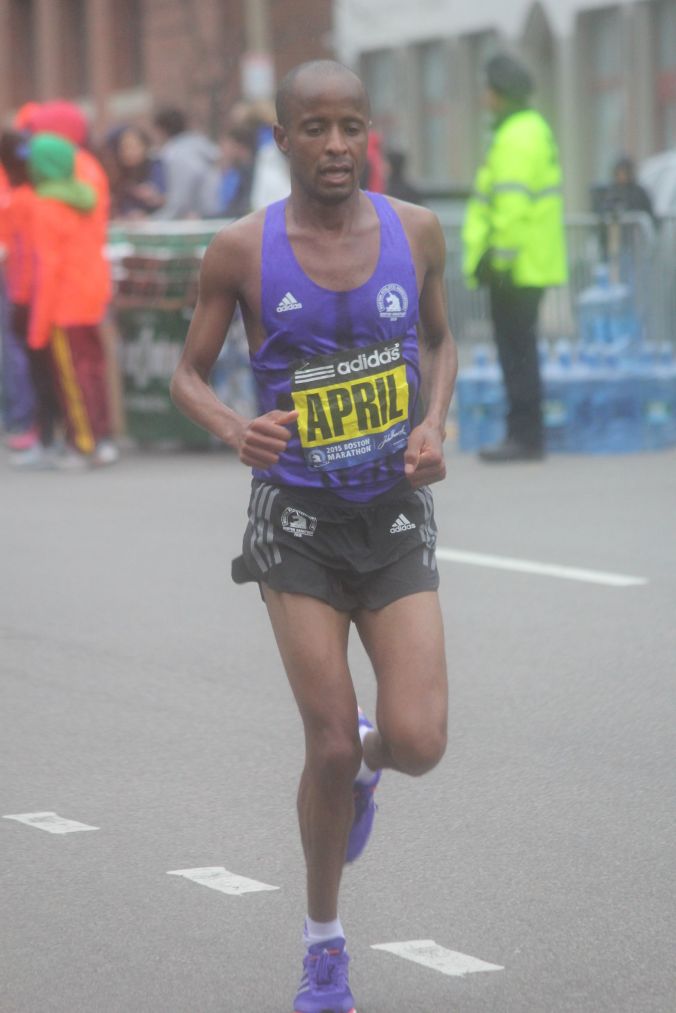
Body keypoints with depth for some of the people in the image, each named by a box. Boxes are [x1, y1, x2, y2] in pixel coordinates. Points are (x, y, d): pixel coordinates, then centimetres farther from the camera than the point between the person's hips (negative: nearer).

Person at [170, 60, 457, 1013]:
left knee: (418, 743, -11)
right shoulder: (242, 250, -8)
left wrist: (434, 426, -4)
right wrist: (236, 430, -19)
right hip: (298, 522, -2)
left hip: (396, 518, 2)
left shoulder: (415, 231, -2)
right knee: (329, 746, -4)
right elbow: (188, 374, 2)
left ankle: (366, 757, 29)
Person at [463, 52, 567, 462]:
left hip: (515, 267, -10)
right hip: (531, 266, 10)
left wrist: (501, 258, -22)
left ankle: (525, 436, -7)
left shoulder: (516, 137, -15)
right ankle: (527, 434, 17)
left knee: (516, 350, -8)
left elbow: (512, 202, -22)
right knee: (518, 348, 13)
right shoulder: (533, 128, 18)